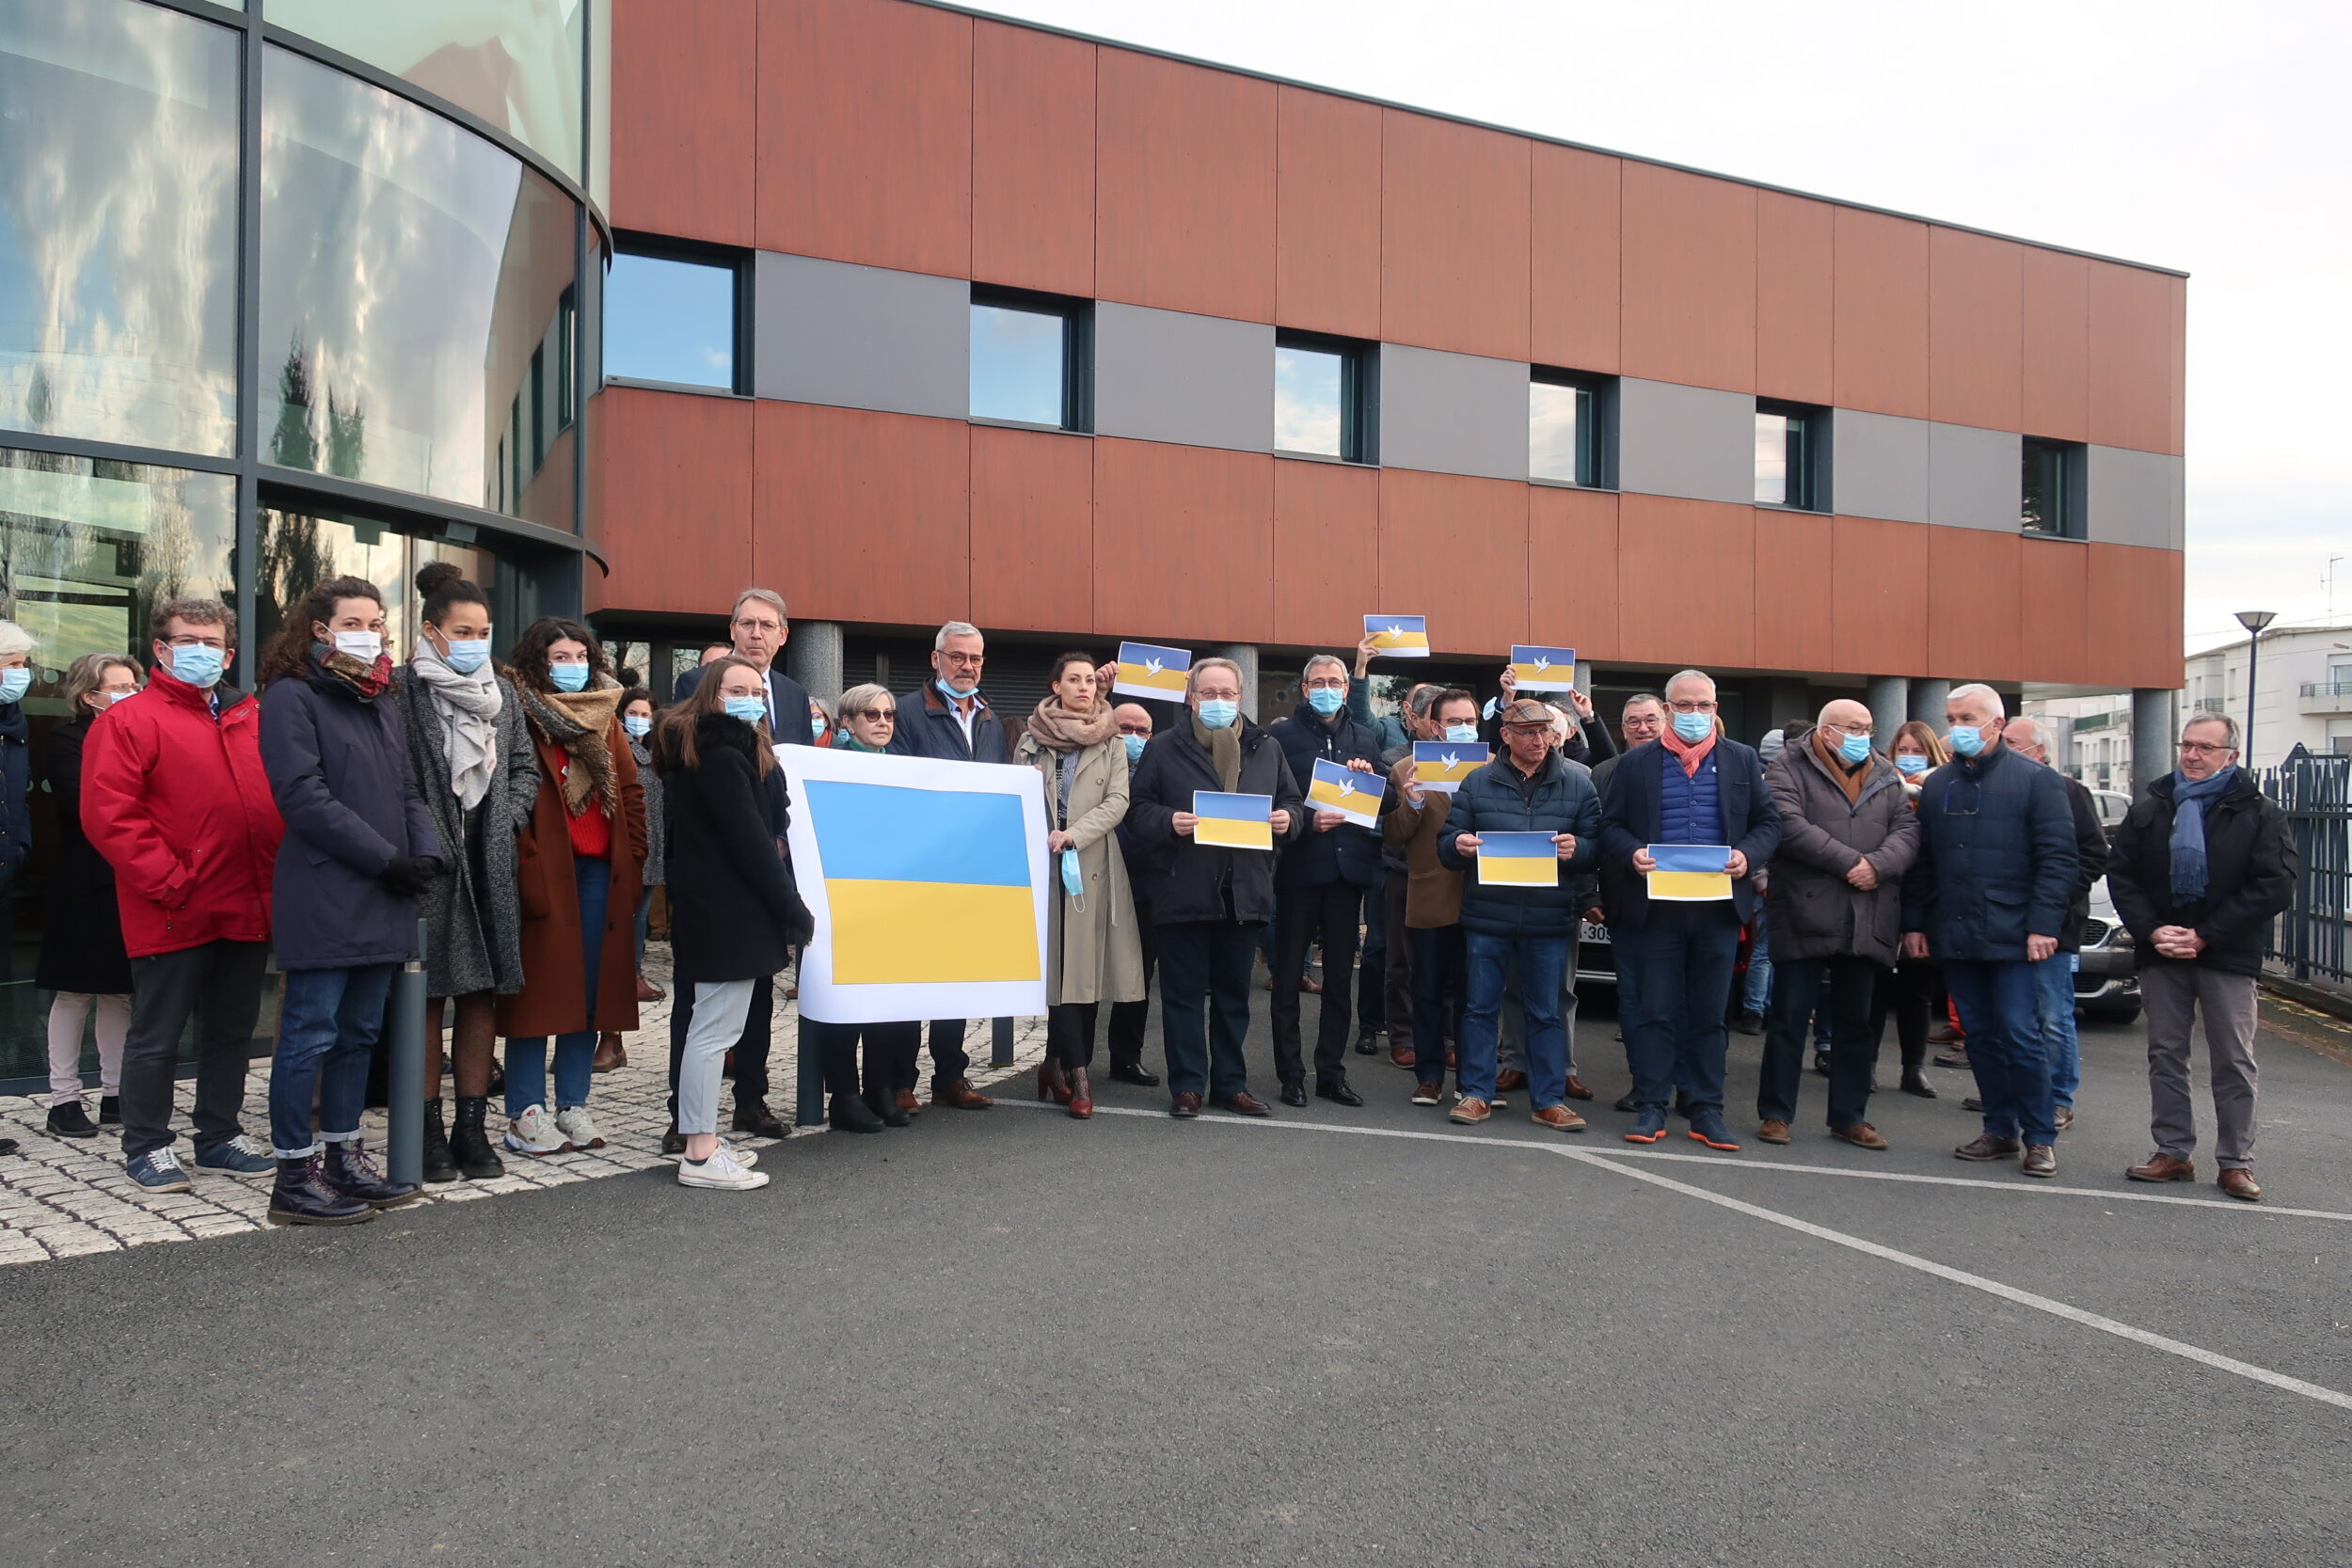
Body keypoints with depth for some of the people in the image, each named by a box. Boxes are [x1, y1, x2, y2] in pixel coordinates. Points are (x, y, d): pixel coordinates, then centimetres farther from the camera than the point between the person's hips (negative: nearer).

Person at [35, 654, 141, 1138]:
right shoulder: (67, 739, -1)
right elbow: (82, 804, -16)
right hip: (86, 885, -5)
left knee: (120, 993, 9)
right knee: (73, 992, 2)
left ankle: (115, 1094, 16)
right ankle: (63, 1099, 9)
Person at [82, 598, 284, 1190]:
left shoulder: (252, 719, 13)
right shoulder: (129, 720, -4)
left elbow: (281, 801, 18)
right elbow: (108, 814, -13)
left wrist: (279, 877, 4)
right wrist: (170, 882, -16)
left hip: (249, 910, 6)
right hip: (174, 914, -6)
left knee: (233, 1029, 15)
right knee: (157, 1035, 5)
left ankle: (220, 1135, 27)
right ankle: (146, 1146, 19)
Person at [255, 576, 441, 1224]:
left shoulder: (380, 702, 19)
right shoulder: (291, 696, -5)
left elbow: (406, 790, 17)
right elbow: (303, 795, -14)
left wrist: (426, 853, -2)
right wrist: (386, 859, -15)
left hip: (382, 901, 8)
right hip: (324, 896, -8)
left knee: (358, 1033, 13)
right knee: (310, 1035, -3)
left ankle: (344, 1158, 22)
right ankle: (295, 1177, 5)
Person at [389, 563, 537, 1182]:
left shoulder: (500, 692, 14)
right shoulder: (401, 690, -5)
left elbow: (525, 768, 18)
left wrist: (506, 824, 4)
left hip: (489, 866, 5)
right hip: (428, 869, -5)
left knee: (483, 992, 7)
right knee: (428, 997, 1)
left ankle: (472, 1126, 15)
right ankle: (429, 1131, 11)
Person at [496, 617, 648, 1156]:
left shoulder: (607, 719, 16)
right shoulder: (520, 716, -2)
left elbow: (631, 791, 15)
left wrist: (635, 859, 6)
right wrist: (526, 866, -16)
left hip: (601, 870, 6)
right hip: (545, 871, -5)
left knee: (592, 990, 7)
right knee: (539, 990, -2)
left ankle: (573, 1107, 16)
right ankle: (526, 1114, 5)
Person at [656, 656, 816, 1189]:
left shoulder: (699, 752, 18)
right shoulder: (723, 759, -13)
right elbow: (752, 844, -17)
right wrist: (794, 909, -12)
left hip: (704, 910, 11)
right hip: (727, 914, -11)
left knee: (710, 1028, 16)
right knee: (715, 1030, -6)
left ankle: (702, 1140, 24)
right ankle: (700, 1155, -1)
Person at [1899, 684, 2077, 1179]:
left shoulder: (2035, 780, -2)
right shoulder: (1936, 785, 12)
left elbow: (2057, 858, -6)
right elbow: (1921, 862, 15)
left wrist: (2042, 924, -14)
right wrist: (1914, 922, 9)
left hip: (2012, 935, -5)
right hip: (1954, 935, 5)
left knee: (2020, 1036, -4)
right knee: (1980, 1037, 10)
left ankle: (2040, 1138, 8)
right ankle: (2000, 1129, 21)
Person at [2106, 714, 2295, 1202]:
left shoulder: (2259, 813, -1)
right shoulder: (2149, 810, 9)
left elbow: (2275, 887, -8)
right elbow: (2120, 876, 6)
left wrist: (2205, 936, -13)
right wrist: (2151, 930, -9)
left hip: (2227, 957, -3)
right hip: (2161, 954, 3)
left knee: (2234, 1062, 1)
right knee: (2165, 1056, 7)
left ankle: (2236, 1162, 9)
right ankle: (2173, 1152, 16)